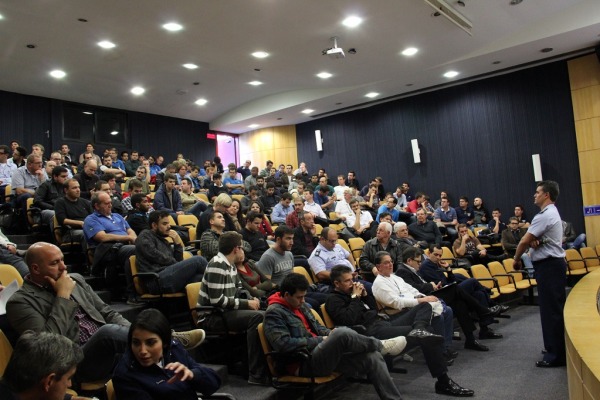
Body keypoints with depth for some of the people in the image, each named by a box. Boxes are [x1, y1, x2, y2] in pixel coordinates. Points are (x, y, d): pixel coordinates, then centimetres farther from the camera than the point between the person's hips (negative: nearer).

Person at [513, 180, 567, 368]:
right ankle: (556, 347, 28)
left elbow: (524, 241, -18)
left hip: (548, 266, -11)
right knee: (554, 308, 17)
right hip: (551, 264, 11)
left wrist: (516, 259, -2)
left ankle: (556, 355, 1)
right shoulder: (551, 213, 17)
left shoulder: (545, 216, -19)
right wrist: (534, 240, -12)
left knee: (551, 309, -5)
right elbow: (530, 238, 12)